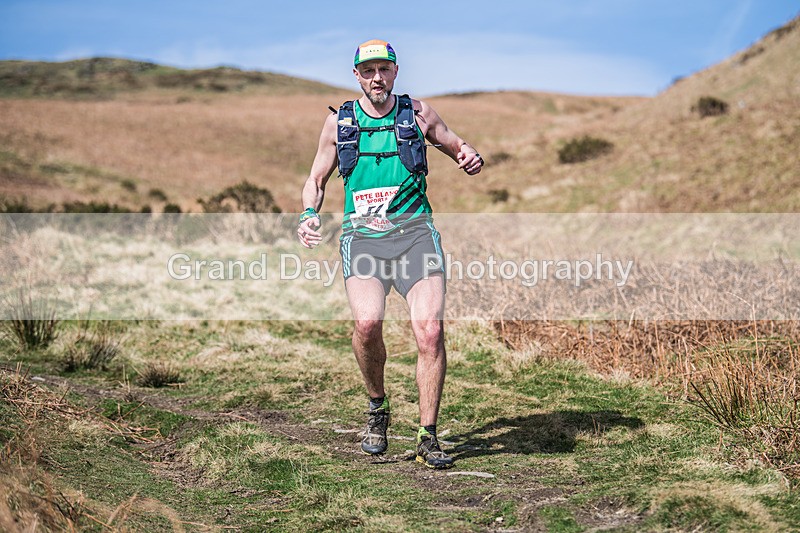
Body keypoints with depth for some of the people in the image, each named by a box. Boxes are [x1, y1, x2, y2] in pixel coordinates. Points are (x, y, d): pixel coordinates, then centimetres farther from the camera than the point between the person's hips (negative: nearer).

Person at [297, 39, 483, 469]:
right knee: (367, 322, -26)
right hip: (363, 235, 0)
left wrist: (472, 160, -3)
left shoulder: (418, 113, 10)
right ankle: (377, 408, 3)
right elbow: (316, 179, 21)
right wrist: (309, 215, 1)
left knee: (430, 328, -17)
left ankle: (427, 439, -4)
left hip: (415, 231, 0)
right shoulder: (339, 122, 12)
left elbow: (459, 149, 22)